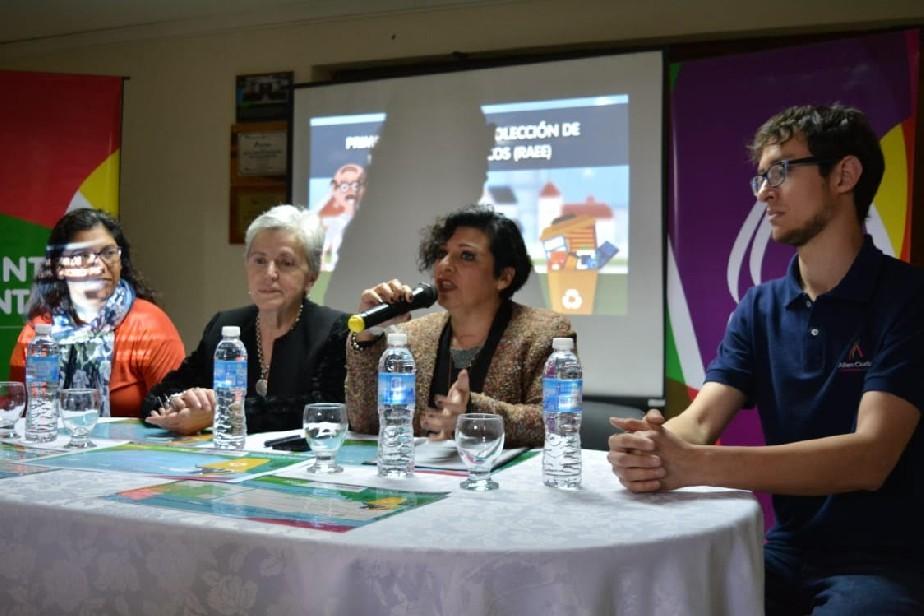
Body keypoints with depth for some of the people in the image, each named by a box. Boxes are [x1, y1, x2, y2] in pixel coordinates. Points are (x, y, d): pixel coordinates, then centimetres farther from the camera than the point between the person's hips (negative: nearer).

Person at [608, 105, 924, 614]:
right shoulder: (759, 308, 7)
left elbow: (869, 456, -24)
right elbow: (701, 420, -5)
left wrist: (694, 465, -36)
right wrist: (652, 446, -31)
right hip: (790, 550, 4)